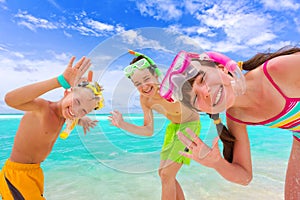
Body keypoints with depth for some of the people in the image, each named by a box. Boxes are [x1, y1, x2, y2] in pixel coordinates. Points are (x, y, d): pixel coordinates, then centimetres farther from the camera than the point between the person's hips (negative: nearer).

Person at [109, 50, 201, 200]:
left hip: (190, 125, -6)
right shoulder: (144, 100, -15)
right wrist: (123, 125, -20)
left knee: (167, 175, -6)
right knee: (163, 173, 12)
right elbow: (148, 131, -10)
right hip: (173, 126, 6)